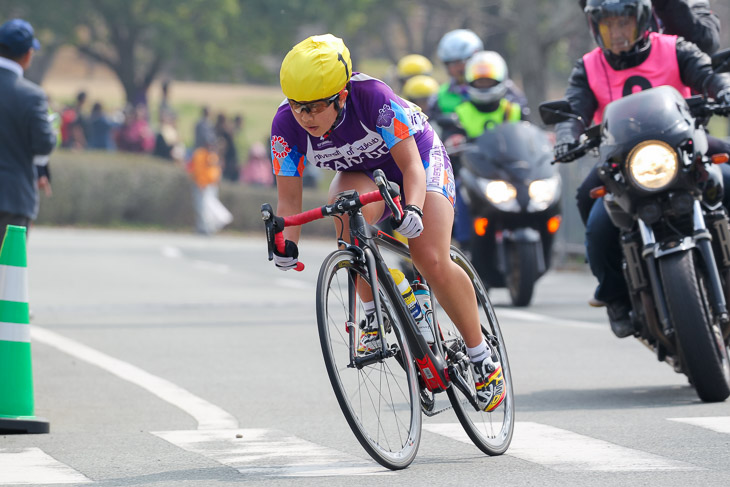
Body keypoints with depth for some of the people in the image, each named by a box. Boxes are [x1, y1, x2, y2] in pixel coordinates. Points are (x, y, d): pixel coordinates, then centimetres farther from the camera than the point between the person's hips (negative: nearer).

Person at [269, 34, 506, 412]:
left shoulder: (373, 98, -36)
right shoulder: (287, 124, -26)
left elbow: (411, 166, -34)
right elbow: (289, 198, -21)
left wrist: (413, 209, -52)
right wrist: (286, 242, -39)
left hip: (417, 159, -3)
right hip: (362, 173, 3)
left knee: (432, 262, -22)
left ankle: (482, 356, -3)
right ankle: (373, 315, -17)